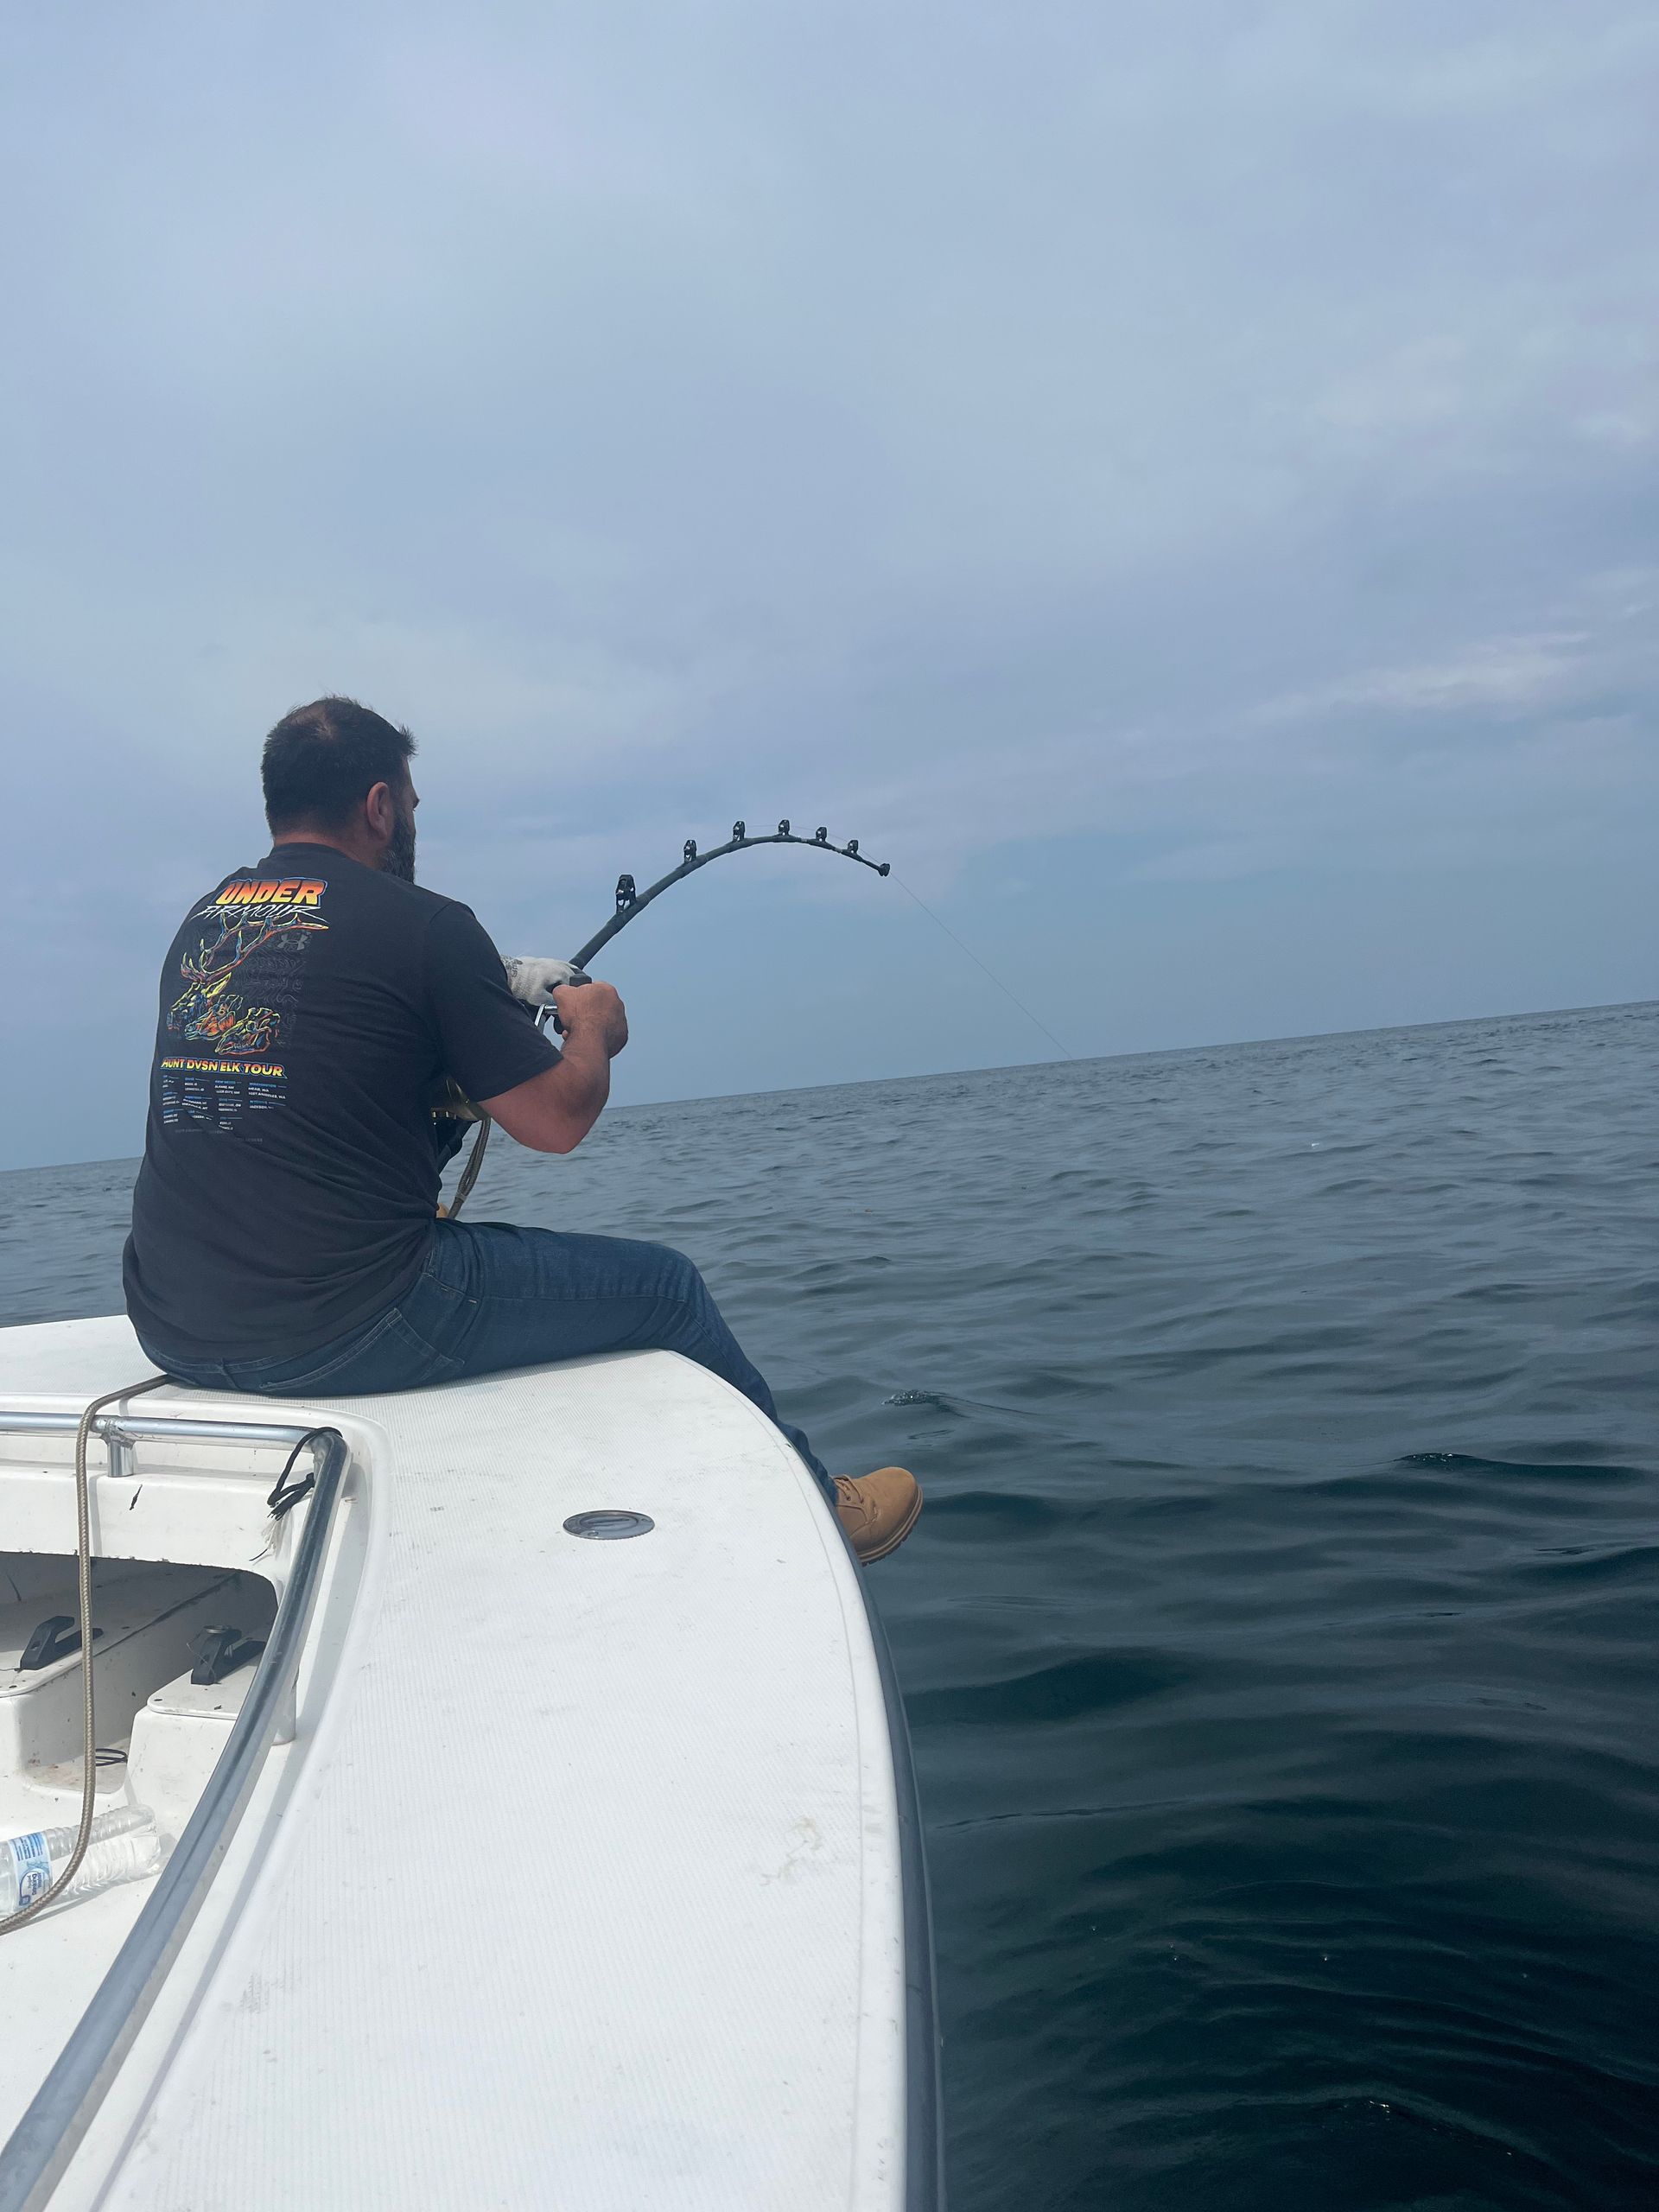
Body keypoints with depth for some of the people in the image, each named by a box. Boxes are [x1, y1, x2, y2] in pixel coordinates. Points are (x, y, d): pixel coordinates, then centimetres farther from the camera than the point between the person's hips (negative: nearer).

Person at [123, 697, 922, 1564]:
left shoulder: (201, 919, 12)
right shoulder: (419, 924, -10)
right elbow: (556, 1120, -8)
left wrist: (493, 987, 28)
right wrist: (594, 1028, 13)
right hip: (338, 1331, -8)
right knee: (663, 1287, 7)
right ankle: (821, 1505, 27)